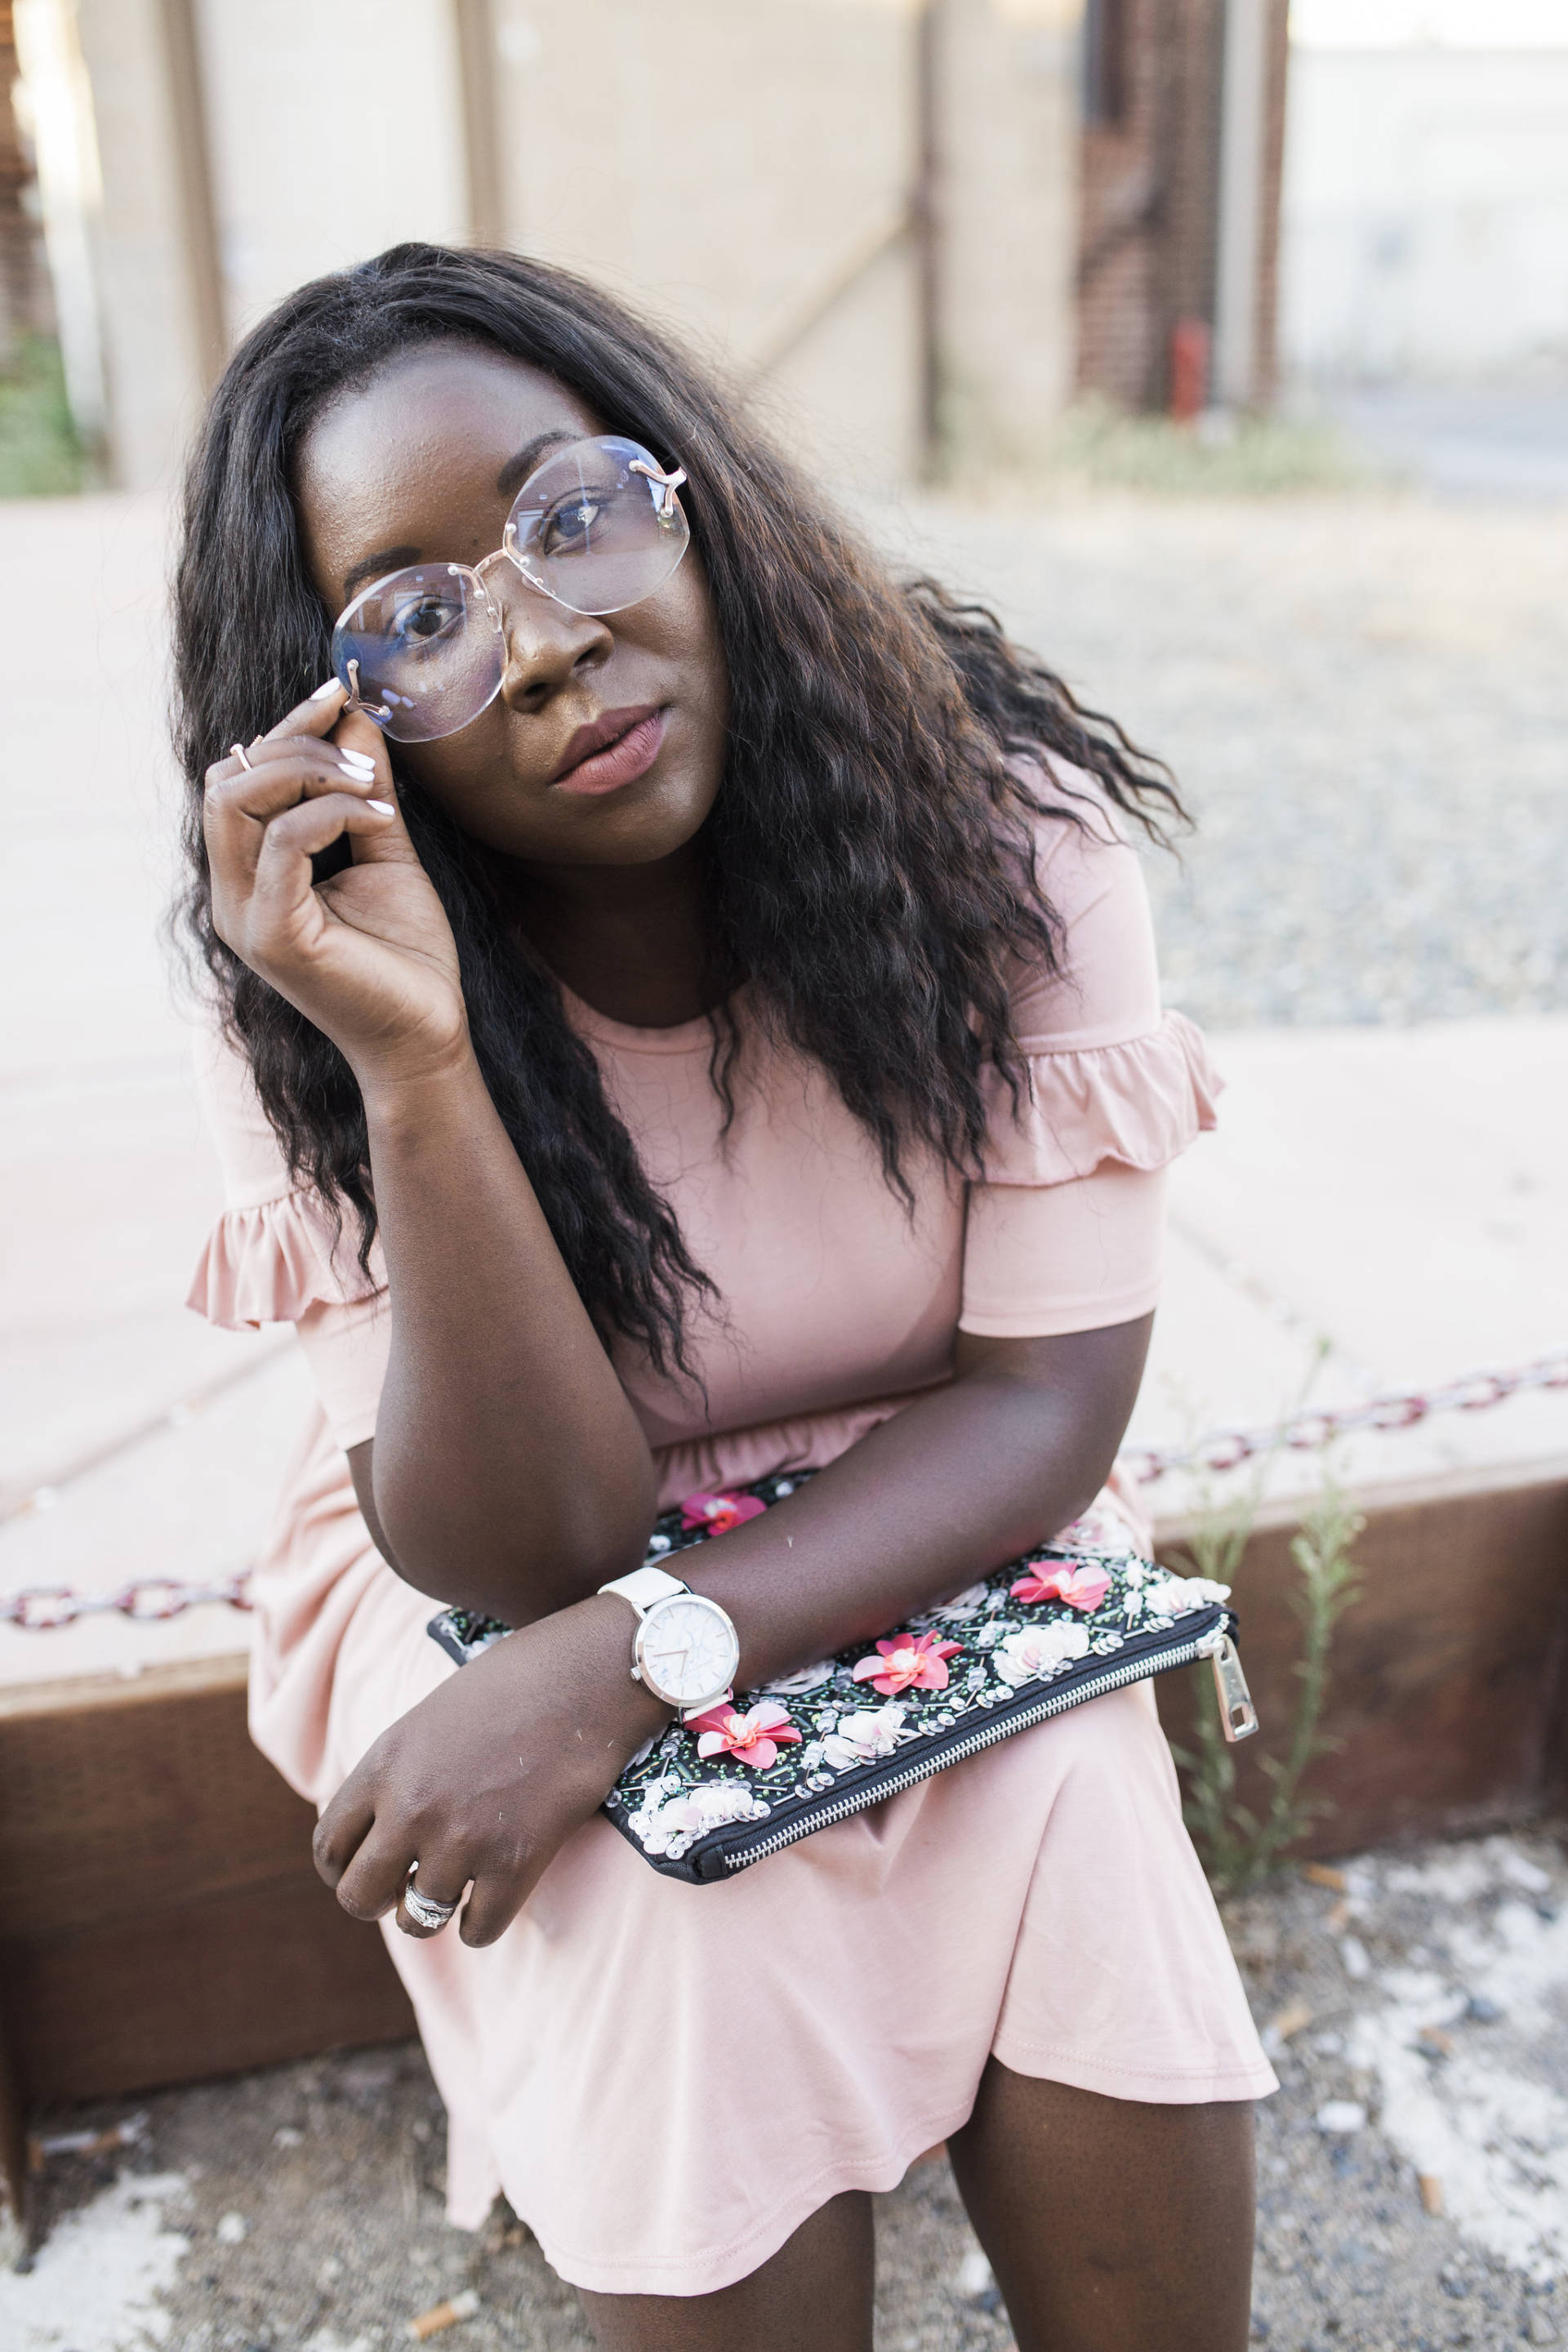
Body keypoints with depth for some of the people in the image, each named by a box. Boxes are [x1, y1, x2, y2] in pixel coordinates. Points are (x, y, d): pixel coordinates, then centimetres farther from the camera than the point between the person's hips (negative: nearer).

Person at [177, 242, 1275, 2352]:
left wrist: (631, 1667, -27)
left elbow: (1053, 1388, -16)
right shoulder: (317, 1004, -17)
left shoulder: (1001, 823, -16)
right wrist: (413, 1070, -34)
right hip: (502, 1591, 0)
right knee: (683, 1928, -22)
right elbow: (527, 1553, -20)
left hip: (926, 1549, 1)